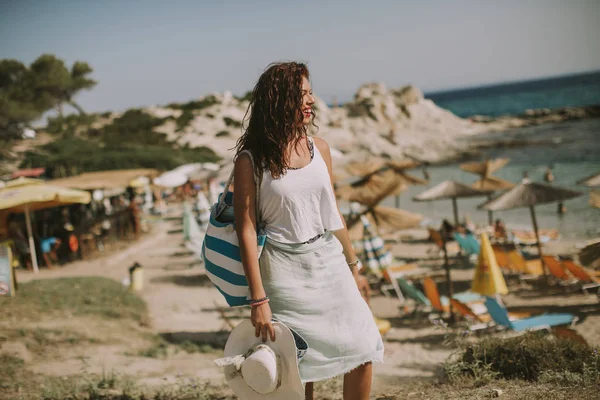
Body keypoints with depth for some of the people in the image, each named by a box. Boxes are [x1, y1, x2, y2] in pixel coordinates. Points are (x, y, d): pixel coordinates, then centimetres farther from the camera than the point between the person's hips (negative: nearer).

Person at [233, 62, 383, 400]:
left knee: (363, 352, 3)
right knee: (298, 367, 4)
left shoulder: (319, 148, 5)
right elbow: (246, 230, -12)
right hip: (285, 273, -4)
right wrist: (258, 299, -15)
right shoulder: (251, 160, -9)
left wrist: (352, 263, 18)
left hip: (329, 262, 5)